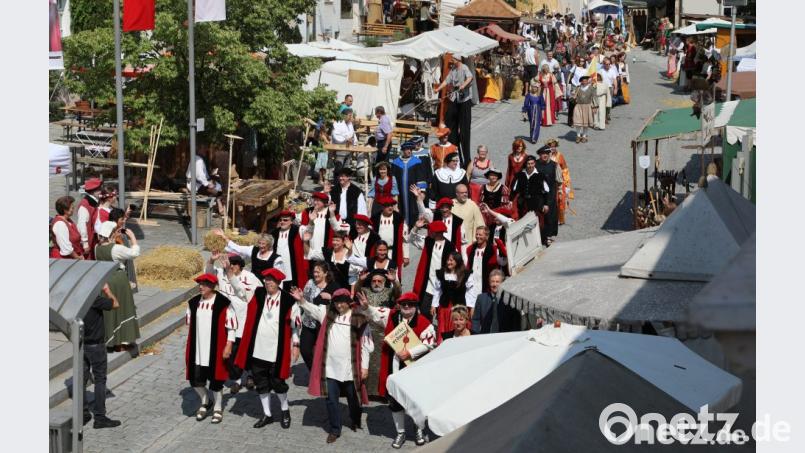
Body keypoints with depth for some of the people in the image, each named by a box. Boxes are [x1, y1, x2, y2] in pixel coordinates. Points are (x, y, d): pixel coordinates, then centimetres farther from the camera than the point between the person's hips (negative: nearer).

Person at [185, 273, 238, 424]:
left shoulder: (223, 304, -12)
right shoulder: (193, 303, 3)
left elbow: (231, 326, -8)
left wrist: (228, 345, -12)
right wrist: (190, 346, 16)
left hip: (216, 350, -4)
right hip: (196, 350, 5)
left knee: (216, 380, 5)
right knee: (195, 379, 6)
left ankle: (218, 408, 24)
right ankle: (205, 402, 33)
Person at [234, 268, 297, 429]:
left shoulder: (288, 301, -8)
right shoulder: (257, 296, -1)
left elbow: (295, 324, 0)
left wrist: (296, 344, 0)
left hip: (277, 351, -3)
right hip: (257, 350, 3)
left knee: (277, 383, 5)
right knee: (261, 384, 12)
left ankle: (285, 411, 28)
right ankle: (267, 414, 26)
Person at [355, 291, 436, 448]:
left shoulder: (423, 322, -10)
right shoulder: (391, 316, 1)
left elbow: (429, 343, -14)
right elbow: (374, 314, 1)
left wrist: (410, 352, -20)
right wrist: (366, 307, -21)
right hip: (393, 369, 3)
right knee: (395, 401, 12)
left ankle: (420, 430, 31)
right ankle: (400, 432, 28)